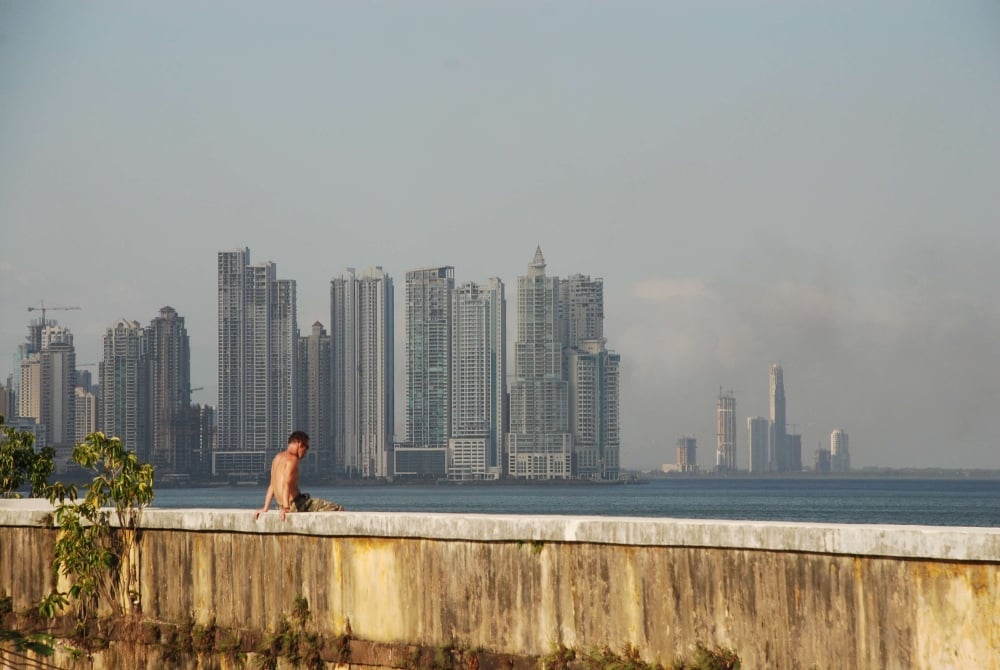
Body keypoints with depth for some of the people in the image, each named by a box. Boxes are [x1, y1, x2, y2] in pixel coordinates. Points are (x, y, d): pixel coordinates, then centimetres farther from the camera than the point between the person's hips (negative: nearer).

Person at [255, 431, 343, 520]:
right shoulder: (292, 459, -11)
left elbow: (272, 486, 21)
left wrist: (265, 508, 22)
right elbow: (286, 484, -25)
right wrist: (286, 507, -34)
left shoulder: (278, 457, 18)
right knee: (338, 510, -12)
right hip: (296, 505, -10)